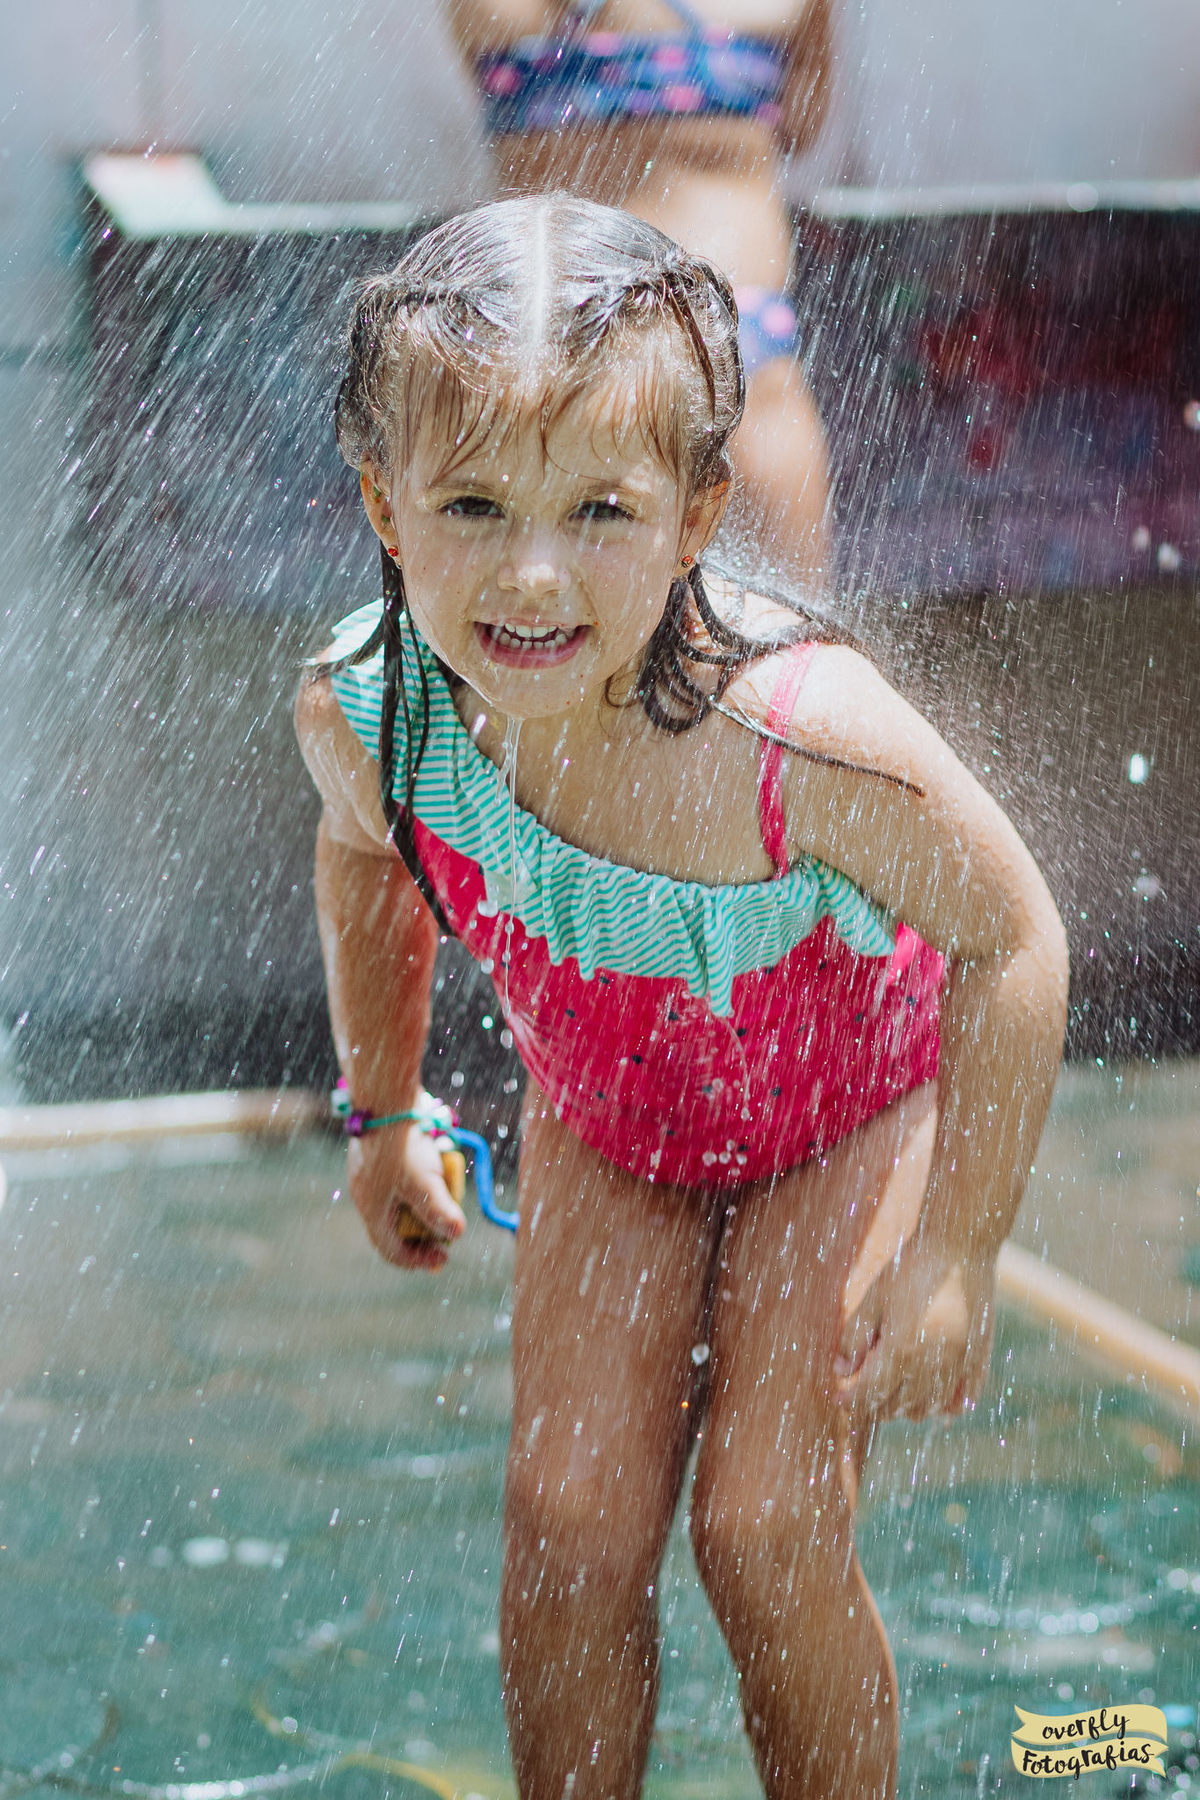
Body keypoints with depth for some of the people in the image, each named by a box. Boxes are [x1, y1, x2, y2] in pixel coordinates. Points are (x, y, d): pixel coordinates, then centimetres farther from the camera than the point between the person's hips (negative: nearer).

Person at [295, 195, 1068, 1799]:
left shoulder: (803, 734, -43)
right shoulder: (362, 711, -29)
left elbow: (1010, 943, -25)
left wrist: (956, 1258, -19)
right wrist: (383, 1115, 10)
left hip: (845, 1103, -3)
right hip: (605, 1114, 3)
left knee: (765, 1535, -6)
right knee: (568, 1521, -1)